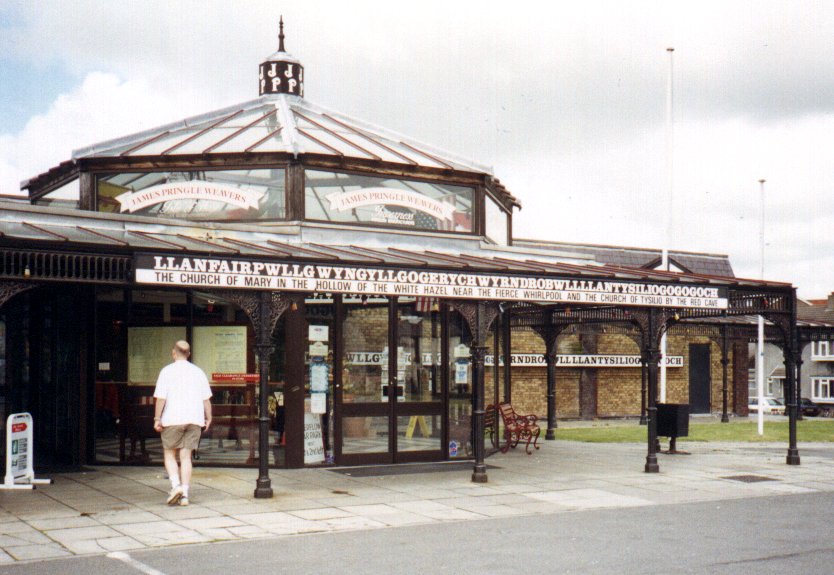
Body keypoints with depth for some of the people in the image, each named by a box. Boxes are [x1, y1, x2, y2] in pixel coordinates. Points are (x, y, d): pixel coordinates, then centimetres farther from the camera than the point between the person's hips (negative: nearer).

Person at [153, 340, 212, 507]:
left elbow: (161, 398, -8)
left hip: (173, 419, -3)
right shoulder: (198, 372, 9)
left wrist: (157, 419, -4)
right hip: (194, 419, 3)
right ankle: (184, 494, -1)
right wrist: (208, 418, 15)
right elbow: (206, 399, 8)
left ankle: (176, 485, -12)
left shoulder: (167, 371, -2)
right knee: (186, 457, 5)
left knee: (169, 455, 9)